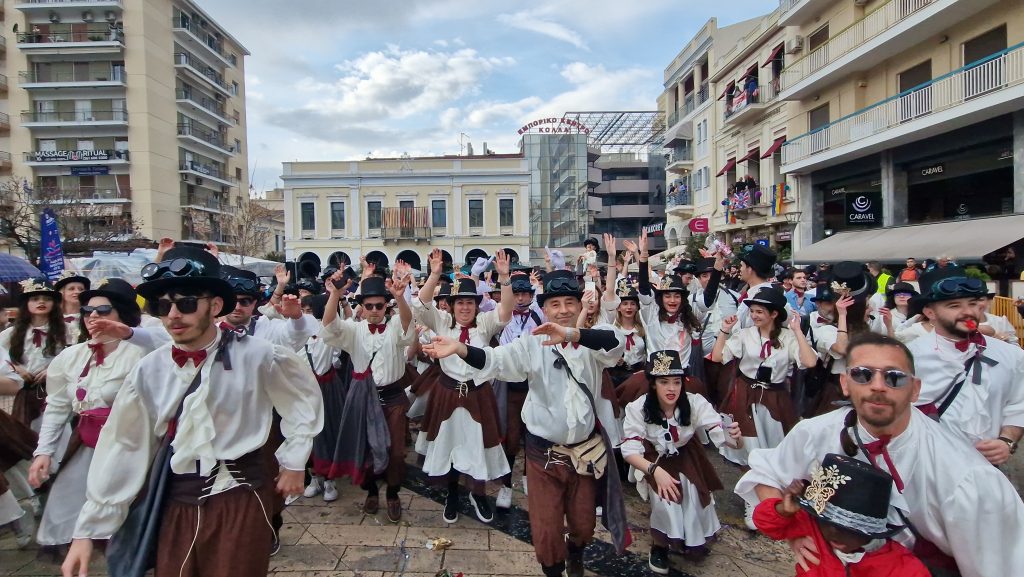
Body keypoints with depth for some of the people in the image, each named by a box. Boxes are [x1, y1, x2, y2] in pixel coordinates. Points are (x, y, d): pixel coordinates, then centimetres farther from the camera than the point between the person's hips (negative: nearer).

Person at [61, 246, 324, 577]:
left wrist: (294, 462, 5)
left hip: (240, 503, -3)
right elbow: (123, 448, 3)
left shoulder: (257, 357, -11)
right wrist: (88, 530, 5)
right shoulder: (149, 371, -3)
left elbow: (305, 397, 3)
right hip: (175, 506, 3)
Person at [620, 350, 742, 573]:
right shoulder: (638, 408, -28)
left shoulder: (695, 403, -24)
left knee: (694, 493, -21)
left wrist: (735, 437, -51)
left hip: (686, 457, 2)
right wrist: (656, 471, -42)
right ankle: (659, 545, -1)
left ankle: (693, 539, 13)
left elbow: (721, 434, -27)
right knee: (665, 494, -28)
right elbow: (630, 451, -25)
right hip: (653, 461, -2)